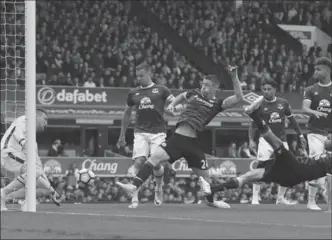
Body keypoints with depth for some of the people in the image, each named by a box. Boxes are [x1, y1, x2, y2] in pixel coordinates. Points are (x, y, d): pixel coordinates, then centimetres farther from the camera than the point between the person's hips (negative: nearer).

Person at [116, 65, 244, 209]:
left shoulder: (217, 103, 4)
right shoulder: (195, 94, 13)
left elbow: (239, 98, -9)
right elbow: (182, 96, 36)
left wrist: (234, 77, -15)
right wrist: (172, 104, 17)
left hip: (192, 142, -1)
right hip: (177, 138, 1)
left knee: (205, 176, 11)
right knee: (155, 156, -22)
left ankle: (210, 201, 41)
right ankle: (134, 187, -31)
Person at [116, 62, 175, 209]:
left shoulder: (161, 90, 6)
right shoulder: (133, 94, 14)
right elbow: (127, 114, 24)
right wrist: (122, 135, 25)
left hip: (158, 132, -2)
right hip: (140, 133, 2)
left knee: (156, 164, -6)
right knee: (138, 162, -13)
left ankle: (158, 188, 25)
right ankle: (134, 198, -13)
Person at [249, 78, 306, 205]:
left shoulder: (283, 103, 3)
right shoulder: (259, 105, -5)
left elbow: (291, 119, 14)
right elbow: (253, 124, -2)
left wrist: (300, 135, 14)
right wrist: (251, 139, -16)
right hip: (266, 140, -4)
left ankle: (280, 198, 21)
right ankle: (255, 198, -14)